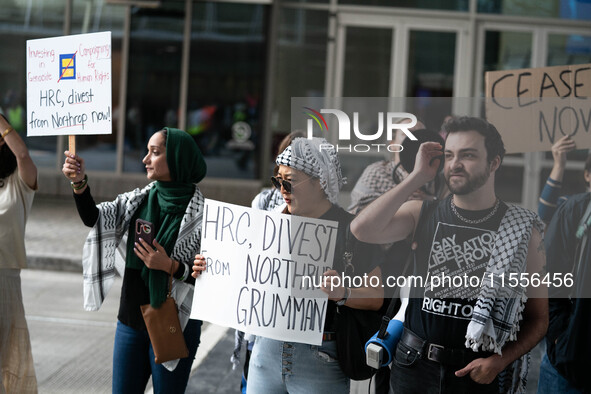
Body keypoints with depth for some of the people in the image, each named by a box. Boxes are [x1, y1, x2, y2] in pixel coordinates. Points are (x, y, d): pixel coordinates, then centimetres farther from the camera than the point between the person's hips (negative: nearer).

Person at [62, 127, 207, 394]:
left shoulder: (202, 213, -13)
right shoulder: (139, 200, 4)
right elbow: (93, 218, -1)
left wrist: (170, 266, -25)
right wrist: (79, 182, -16)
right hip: (131, 319, 6)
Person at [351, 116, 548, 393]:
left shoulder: (523, 230, -4)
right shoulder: (422, 214, 0)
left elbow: (538, 318, 1)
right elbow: (363, 229, -19)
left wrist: (500, 361, -15)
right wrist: (418, 176, -14)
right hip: (416, 367, 2)